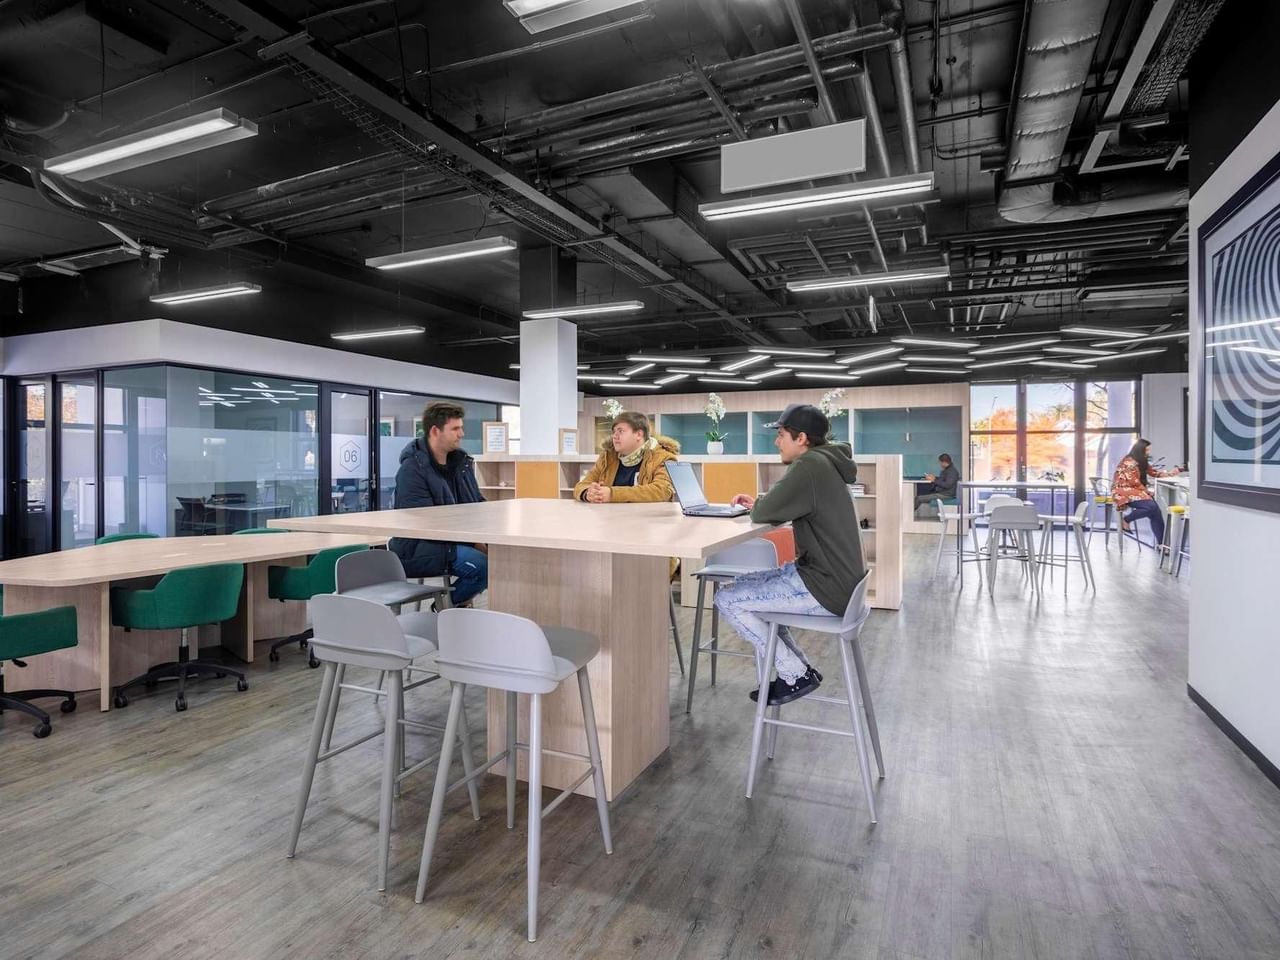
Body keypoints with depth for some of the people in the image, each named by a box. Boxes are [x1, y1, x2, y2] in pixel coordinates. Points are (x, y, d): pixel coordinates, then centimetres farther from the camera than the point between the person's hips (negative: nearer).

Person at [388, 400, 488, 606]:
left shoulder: (461, 460, 8)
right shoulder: (412, 469, -15)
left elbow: (478, 505, 15)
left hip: (457, 541, 8)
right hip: (417, 548, -8)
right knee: (481, 564, -29)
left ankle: (458, 601, 5)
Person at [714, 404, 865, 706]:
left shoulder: (810, 465, -20)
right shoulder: (823, 462, 12)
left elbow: (764, 513, -19)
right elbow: (782, 507, 21)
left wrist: (758, 504, 3)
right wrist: (759, 502, 4)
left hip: (826, 587, -10)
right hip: (835, 576, 10)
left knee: (726, 600, -6)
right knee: (744, 586, 20)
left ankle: (797, 675, 4)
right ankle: (797, 669, 20)